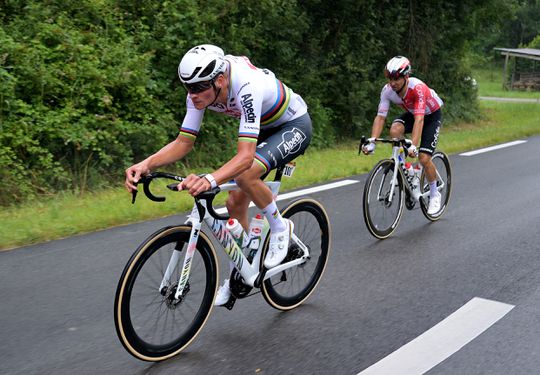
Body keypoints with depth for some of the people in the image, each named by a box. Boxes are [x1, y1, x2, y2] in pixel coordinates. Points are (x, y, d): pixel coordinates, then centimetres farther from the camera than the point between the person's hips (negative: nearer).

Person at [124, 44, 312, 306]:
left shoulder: (247, 87, -39)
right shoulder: (200, 93, -18)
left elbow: (245, 156, -47)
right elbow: (183, 143, -15)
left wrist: (209, 180, -64)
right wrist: (146, 164, -32)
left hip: (294, 126, -7)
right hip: (264, 129, 7)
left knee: (245, 174, -34)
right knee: (235, 203, 1)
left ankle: (280, 228, -6)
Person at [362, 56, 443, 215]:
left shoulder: (418, 88, -38)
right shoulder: (387, 90, -24)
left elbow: (419, 119, -46)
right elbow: (380, 117, -25)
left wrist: (413, 146, -57)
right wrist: (371, 142, -38)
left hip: (432, 115, -4)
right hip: (411, 113, 4)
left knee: (424, 158, -14)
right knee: (395, 130, -29)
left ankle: (434, 194, 9)